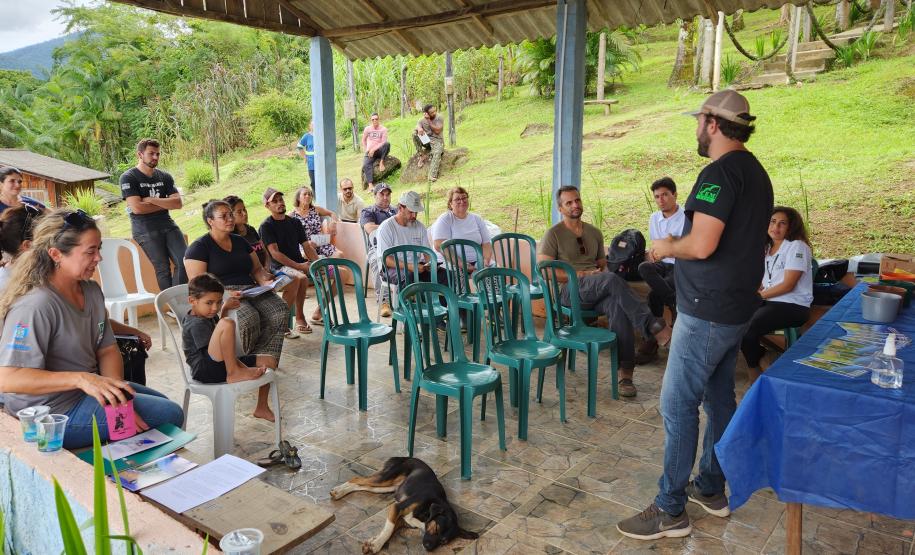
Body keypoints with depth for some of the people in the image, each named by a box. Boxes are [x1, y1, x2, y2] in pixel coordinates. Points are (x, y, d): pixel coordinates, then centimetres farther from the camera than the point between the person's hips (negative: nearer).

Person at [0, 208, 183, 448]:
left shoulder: (92, 291, 1)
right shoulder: (35, 306, -26)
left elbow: (107, 350, 2)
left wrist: (117, 395, -14)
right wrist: (80, 379, -40)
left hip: (89, 391, 9)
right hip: (55, 414, -9)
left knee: (163, 403, 23)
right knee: (171, 415, -11)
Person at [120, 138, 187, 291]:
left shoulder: (164, 176, 15)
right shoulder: (128, 178, 0)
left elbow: (178, 203, 3)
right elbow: (137, 207, -12)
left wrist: (152, 200, -8)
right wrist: (165, 204, -1)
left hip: (167, 224, 5)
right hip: (145, 229, -4)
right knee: (163, 268, -10)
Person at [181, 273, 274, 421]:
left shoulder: (206, 315, 15)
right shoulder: (196, 324, -17)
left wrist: (225, 307, 26)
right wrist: (244, 369, -20)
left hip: (221, 365, 10)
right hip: (205, 372, -10)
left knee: (269, 361, 7)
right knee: (227, 324, -31)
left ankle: (262, 408, 19)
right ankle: (235, 373, -23)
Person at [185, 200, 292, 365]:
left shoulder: (240, 241, 22)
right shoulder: (199, 247, 2)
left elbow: (257, 269, 23)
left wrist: (265, 280, -1)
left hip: (250, 290, 6)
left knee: (280, 310, -25)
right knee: (248, 317, -37)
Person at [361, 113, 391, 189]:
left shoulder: (383, 129, -1)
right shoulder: (367, 129, 7)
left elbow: (383, 142, -11)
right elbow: (363, 140, 17)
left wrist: (374, 149, -18)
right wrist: (366, 150, 3)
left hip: (379, 150, -1)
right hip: (370, 152, 1)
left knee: (387, 144, -33)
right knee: (366, 165, -28)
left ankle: (381, 162, -19)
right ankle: (370, 184, -36)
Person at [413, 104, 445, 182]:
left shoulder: (439, 118, -6)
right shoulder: (423, 120, 4)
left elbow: (437, 131, -16)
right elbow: (418, 125, -9)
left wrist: (429, 121, -20)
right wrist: (419, 128, -34)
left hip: (437, 140, -4)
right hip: (425, 140, 4)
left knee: (437, 152, -36)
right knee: (414, 133, -22)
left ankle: (432, 175, -45)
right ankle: (422, 156, -14)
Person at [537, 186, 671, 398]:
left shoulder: (594, 233, 23)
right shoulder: (554, 234, 6)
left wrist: (601, 274, 1)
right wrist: (580, 274, -11)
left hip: (596, 291, 4)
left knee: (618, 307, -33)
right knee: (612, 279, -35)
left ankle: (626, 373, -34)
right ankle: (652, 325, -37)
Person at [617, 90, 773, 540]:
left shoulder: (720, 173, -19)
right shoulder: (755, 171, 13)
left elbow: (701, 245, -28)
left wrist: (668, 246, -8)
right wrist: (678, 246, 15)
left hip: (707, 311, -10)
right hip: (735, 307, 10)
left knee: (678, 404, -3)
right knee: (719, 398, 18)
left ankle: (670, 510, 7)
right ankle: (711, 489, 32)